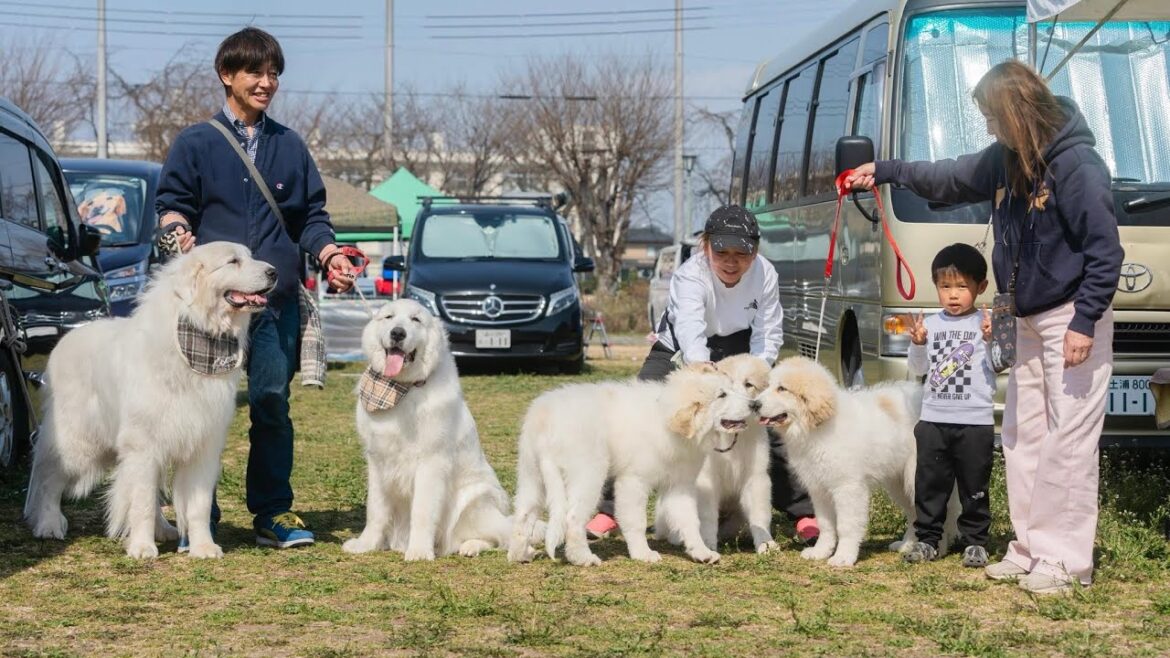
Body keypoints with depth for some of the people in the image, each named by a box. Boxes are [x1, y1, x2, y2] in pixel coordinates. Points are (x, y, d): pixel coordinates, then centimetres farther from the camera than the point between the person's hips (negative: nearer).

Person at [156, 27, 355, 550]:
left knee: (272, 406, 3)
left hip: (278, 300, 2)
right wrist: (180, 236, -17)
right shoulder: (195, 143, 7)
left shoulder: (290, 147, 16)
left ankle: (273, 513, 11)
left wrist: (330, 255, 0)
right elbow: (170, 204, 5)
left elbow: (312, 214, 18)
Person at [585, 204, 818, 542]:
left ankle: (804, 513, 7)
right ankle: (609, 510, -8)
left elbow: (768, 334, -18)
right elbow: (690, 332, -51)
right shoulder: (689, 277, -34)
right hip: (680, 352, -2)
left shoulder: (764, 274, -23)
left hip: (738, 351, 3)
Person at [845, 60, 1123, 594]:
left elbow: (1106, 251, -19)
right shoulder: (1007, 160, 8)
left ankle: (1067, 561, -4)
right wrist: (886, 172, 28)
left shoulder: (1078, 166, -19)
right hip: (1031, 320, 9)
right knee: (1022, 437, 10)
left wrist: (1085, 321, -21)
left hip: (1072, 319, -9)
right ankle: (1029, 550, 17)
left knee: (1068, 440, -8)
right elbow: (952, 179, 27)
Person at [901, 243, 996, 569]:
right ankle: (927, 539, 12)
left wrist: (991, 340, -20)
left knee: (974, 486, 4)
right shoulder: (931, 325, 9)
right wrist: (917, 344, -4)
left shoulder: (986, 324, -1)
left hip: (976, 420, -3)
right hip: (934, 419, 3)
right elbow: (918, 369, 13)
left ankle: (975, 541, 11)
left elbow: (999, 366, -6)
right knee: (929, 483, 5)